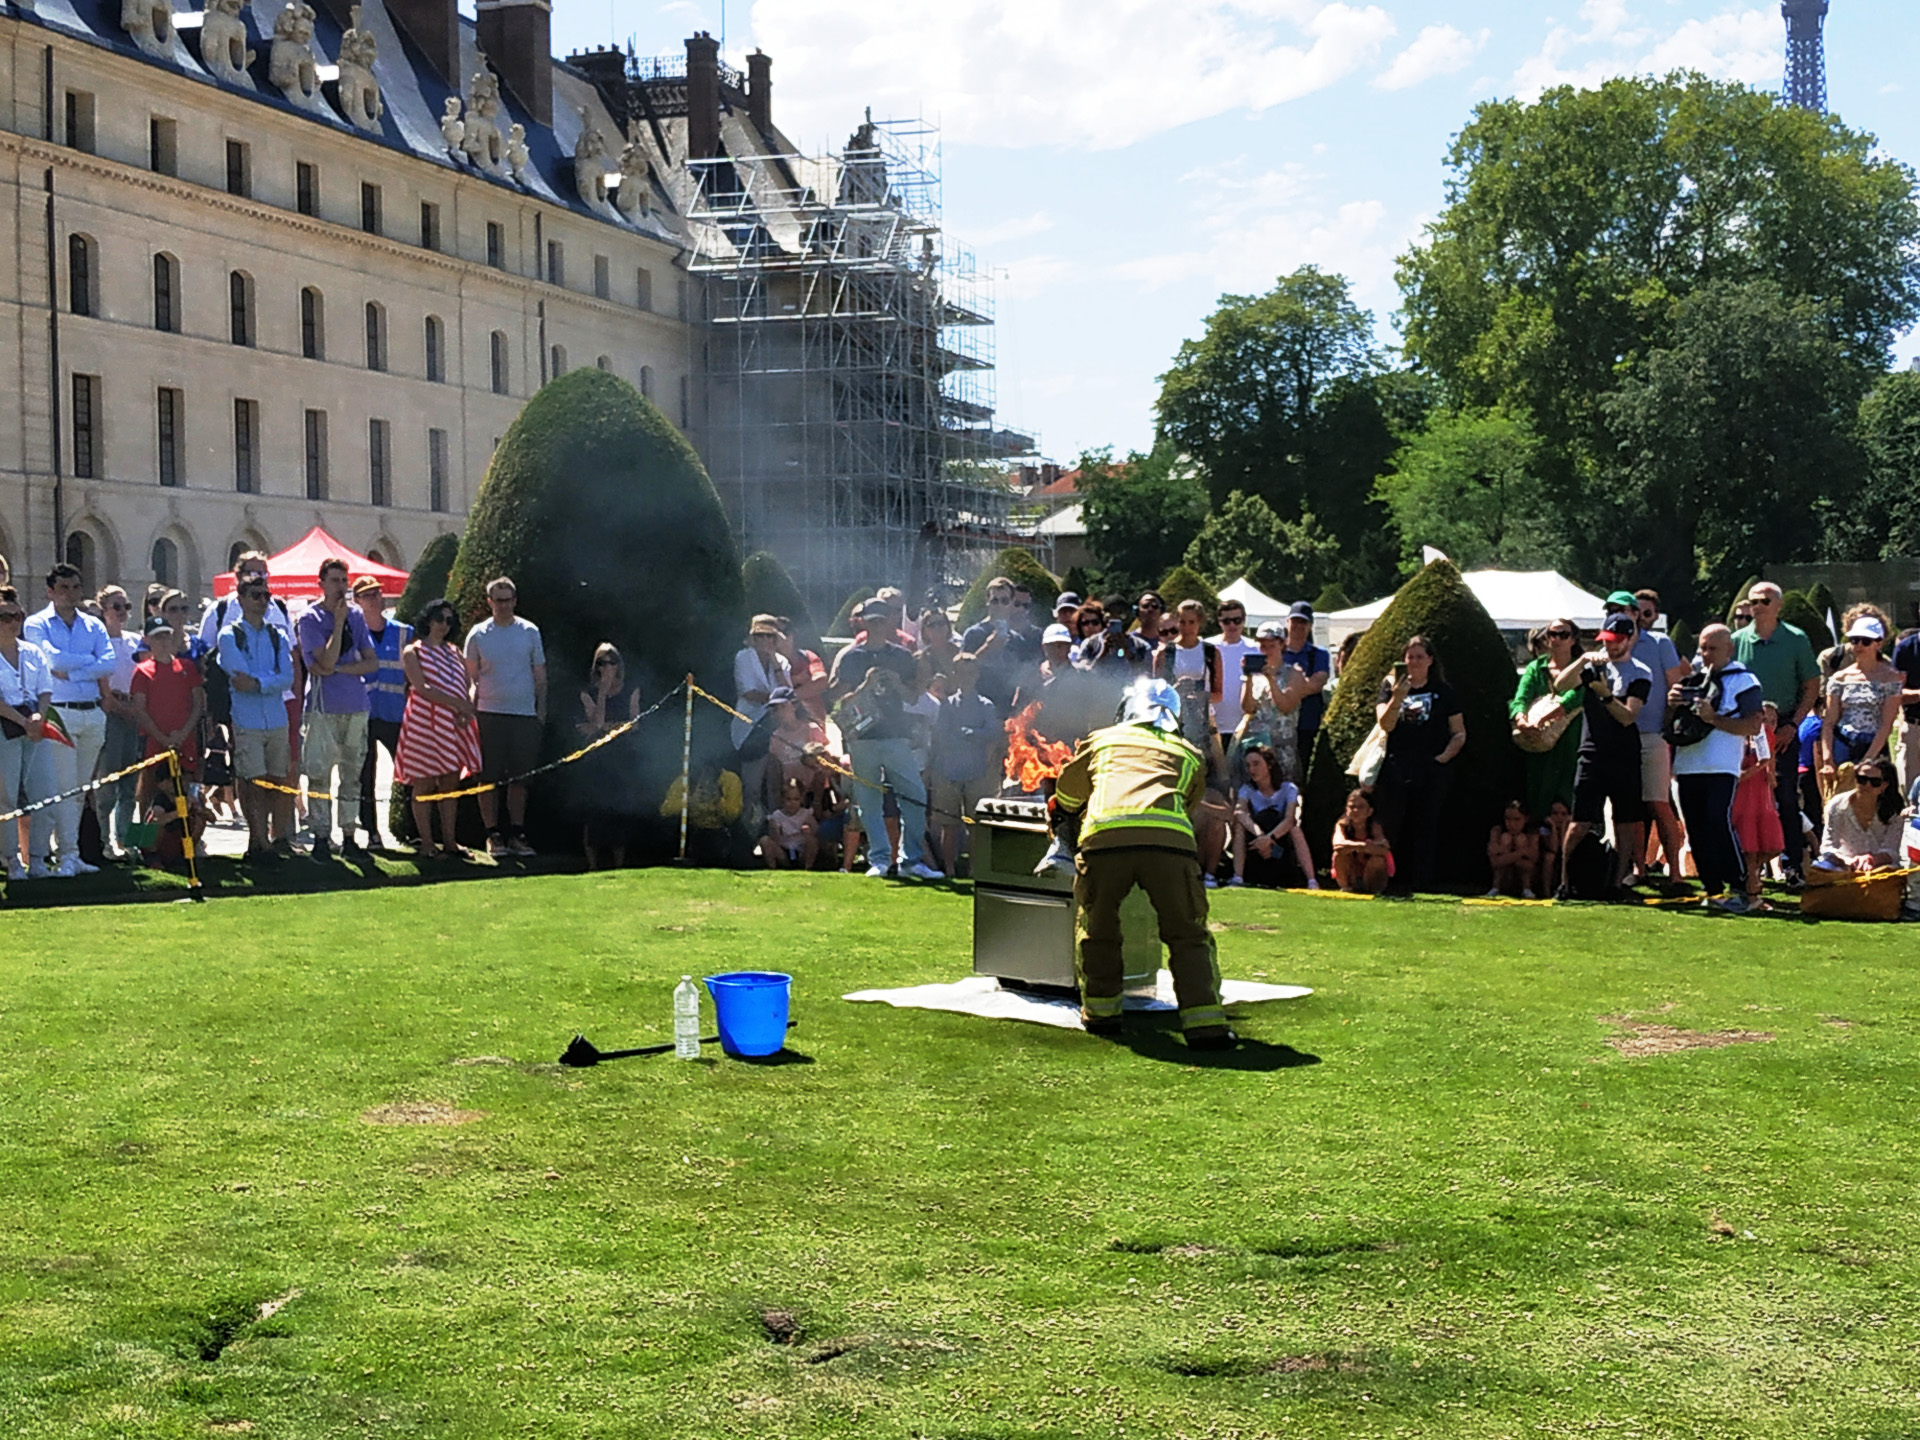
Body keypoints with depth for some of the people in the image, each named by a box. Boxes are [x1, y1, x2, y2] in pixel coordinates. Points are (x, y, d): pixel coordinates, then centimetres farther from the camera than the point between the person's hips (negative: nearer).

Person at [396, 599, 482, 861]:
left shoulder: (453, 652, 20)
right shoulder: (413, 652, 1)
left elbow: (469, 684, 14)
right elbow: (422, 688, -12)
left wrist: (468, 706, -7)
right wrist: (456, 702, -18)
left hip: (454, 724, 6)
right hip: (424, 723, -6)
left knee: (451, 783, 5)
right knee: (424, 785, -4)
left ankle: (449, 842, 10)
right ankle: (426, 844, -1)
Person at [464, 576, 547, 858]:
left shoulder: (530, 632, 6)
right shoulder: (478, 635, 3)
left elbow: (540, 675, 12)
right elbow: (471, 677, 6)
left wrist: (541, 710, 7)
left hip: (525, 715, 1)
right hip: (490, 715, -1)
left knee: (520, 778, 6)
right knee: (489, 778, -1)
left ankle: (517, 834, 13)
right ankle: (493, 835, 5)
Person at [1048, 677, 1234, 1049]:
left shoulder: (1102, 740, 32)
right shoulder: (1190, 755, 31)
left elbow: (1066, 797, 43)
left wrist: (1062, 824, 65)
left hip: (1104, 834, 0)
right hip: (1170, 837, 0)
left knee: (1096, 928, 21)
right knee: (1188, 934, 9)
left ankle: (1100, 1012, 26)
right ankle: (1205, 1024, -1)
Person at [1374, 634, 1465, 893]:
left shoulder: (1443, 691, 9)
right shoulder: (1391, 686, 10)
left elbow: (1459, 733, 10)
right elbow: (1385, 724, -3)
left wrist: (1446, 755, -6)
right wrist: (1397, 697, -18)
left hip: (1432, 772, -1)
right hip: (1395, 771, 1)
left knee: (1426, 829, -1)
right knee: (1392, 828, -2)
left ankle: (1421, 884, 1)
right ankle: (1393, 881, 2)